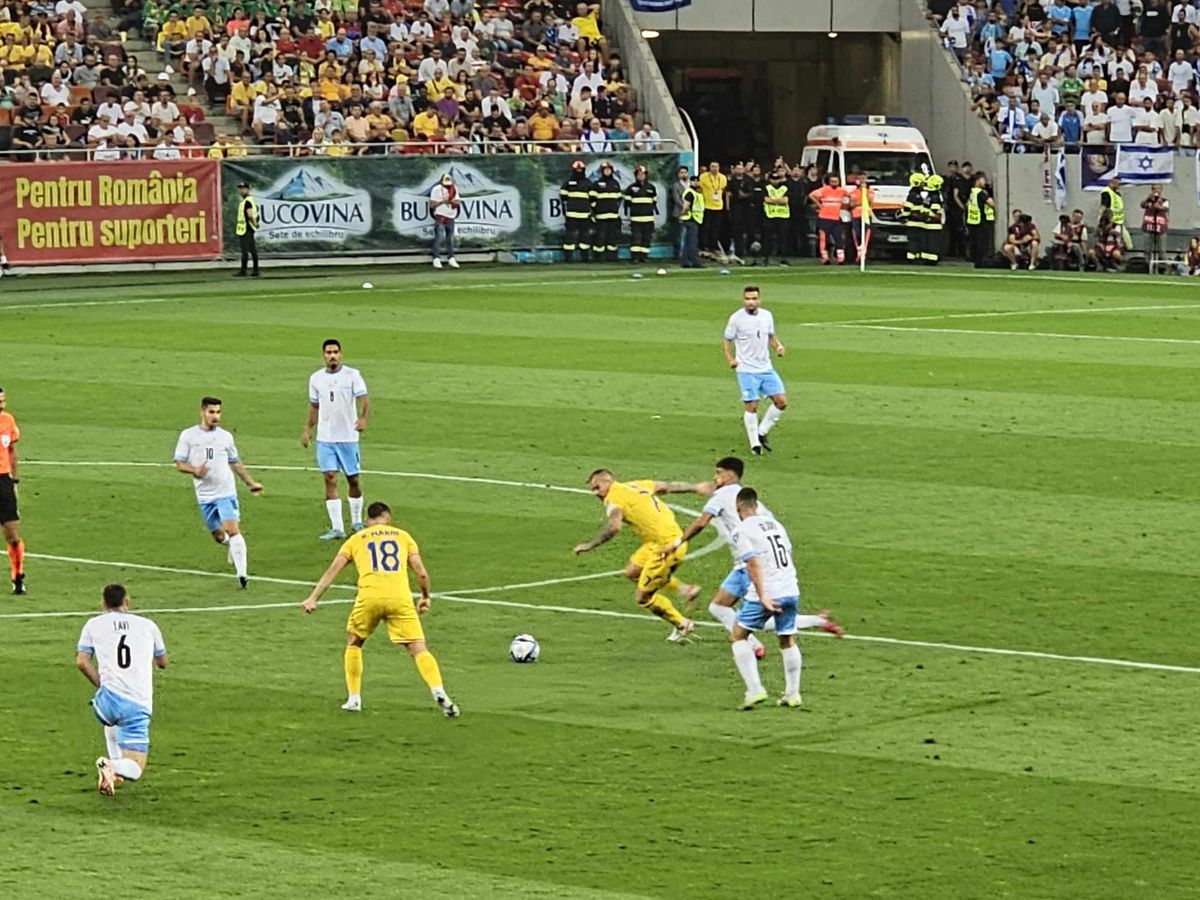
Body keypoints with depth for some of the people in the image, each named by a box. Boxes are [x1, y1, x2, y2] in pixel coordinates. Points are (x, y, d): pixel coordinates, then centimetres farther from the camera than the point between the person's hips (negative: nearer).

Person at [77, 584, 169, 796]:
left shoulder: (94, 624, 11)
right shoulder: (148, 625, 15)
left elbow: (82, 662, 1)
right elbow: (164, 662, 28)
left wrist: (102, 685, 13)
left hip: (109, 699, 1)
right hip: (140, 705, -1)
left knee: (112, 720, 40)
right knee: (134, 769, 3)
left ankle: (114, 765, 28)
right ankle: (116, 768, -29)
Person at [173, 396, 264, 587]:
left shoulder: (225, 436, 7)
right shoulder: (188, 436, 1)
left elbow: (235, 462, 21)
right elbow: (179, 464, 0)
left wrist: (250, 483, 21)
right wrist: (195, 471, -19)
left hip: (226, 493, -1)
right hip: (205, 495, 1)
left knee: (232, 529, -16)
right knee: (218, 535, 8)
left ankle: (241, 573, -17)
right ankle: (231, 545, 44)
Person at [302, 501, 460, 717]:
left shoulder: (356, 539, 22)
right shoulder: (402, 536, 22)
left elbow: (333, 569, 10)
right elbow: (421, 573, 13)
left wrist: (313, 598, 5)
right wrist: (425, 597, 29)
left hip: (369, 596, 0)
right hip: (400, 597, 0)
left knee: (353, 643, 24)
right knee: (418, 649, 0)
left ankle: (354, 699, 21)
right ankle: (439, 694, -20)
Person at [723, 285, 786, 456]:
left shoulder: (767, 316, 4)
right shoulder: (736, 318, -9)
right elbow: (727, 341, -1)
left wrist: (778, 346, -3)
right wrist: (729, 358, -17)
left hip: (766, 368, 5)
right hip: (746, 370, -5)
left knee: (781, 401, -1)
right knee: (751, 406, -4)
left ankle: (762, 433, 15)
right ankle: (755, 444, 9)